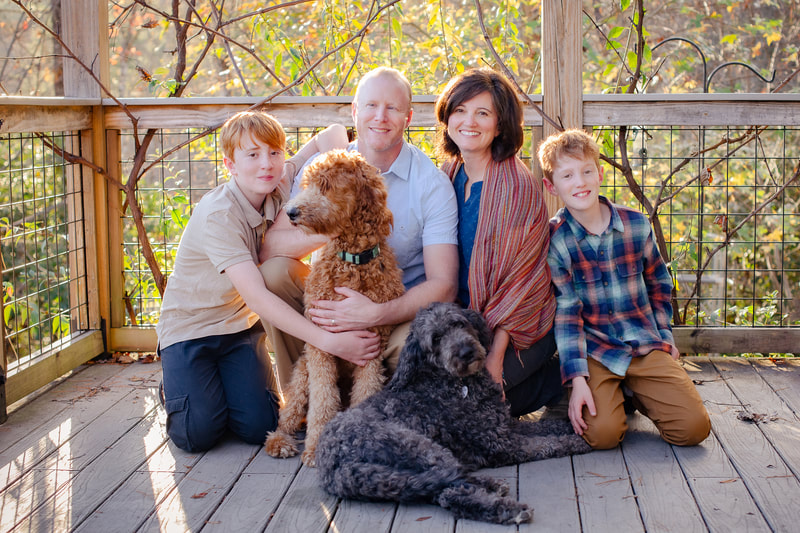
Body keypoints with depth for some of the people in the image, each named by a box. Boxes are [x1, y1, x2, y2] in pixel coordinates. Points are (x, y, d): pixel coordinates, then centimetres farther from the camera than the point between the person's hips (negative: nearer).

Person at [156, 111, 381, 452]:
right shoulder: (217, 216, -28)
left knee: (259, 428, -13)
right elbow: (257, 298, -36)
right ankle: (175, 388, 13)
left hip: (239, 324, 5)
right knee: (199, 434, -19)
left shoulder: (277, 191, -9)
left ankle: (225, 383, 19)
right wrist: (328, 340, -42)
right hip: (190, 328, -5)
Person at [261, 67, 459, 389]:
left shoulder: (432, 184, -11)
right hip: (335, 295, 3)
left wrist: (376, 314, -33)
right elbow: (270, 247, -10)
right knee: (275, 272, -21)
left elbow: (444, 286, -17)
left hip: (403, 305, -3)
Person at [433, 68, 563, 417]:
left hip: (517, 328, -7)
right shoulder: (449, 176, 5)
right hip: (464, 320, 7)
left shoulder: (518, 186, -16)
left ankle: (549, 380, 3)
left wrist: (496, 353, -19)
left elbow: (522, 276, -16)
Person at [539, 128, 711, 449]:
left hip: (646, 346, 3)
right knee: (602, 433, -24)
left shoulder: (636, 225, 0)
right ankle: (607, 395, 10)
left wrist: (663, 334, 12)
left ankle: (636, 394, 18)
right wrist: (577, 379, -17)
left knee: (694, 427, -10)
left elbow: (659, 283, 16)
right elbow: (566, 312, -10)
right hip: (594, 350, -2)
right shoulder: (554, 240, -9)